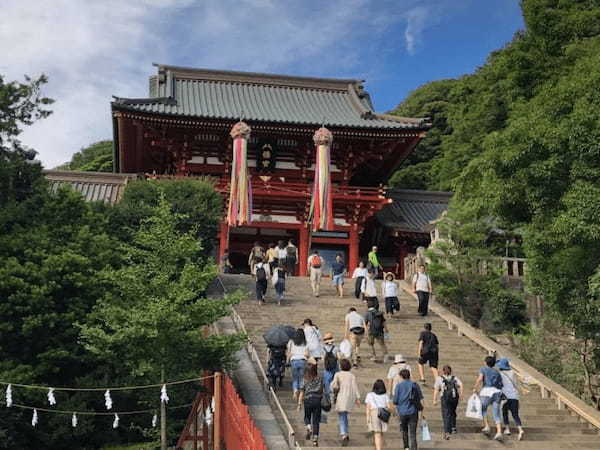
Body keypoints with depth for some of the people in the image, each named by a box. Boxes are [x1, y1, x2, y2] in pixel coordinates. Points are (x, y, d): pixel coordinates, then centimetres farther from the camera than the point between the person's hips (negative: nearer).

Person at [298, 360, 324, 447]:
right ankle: (315, 439, 1)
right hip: (317, 400, 1)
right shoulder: (319, 378, 1)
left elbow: (302, 393, -2)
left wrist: (299, 404, 1)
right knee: (316, 420, 5)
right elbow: (321, 391, 5)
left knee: (307, 417, 20)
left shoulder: (304, 379, -2)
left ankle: (309, 428, -11)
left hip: (308, 400, -1)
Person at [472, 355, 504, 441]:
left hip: (487, 392, -4)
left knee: (483, 409, 20)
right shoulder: (497, 373, 26)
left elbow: (480, 379, -6)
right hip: (497, 393, 4)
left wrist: (475, 388, 0)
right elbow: (501, 385, 18)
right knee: (496, 415, 4)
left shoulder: (483, 369, 11)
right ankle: (499, 433, -12)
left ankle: (486, 427, 9)